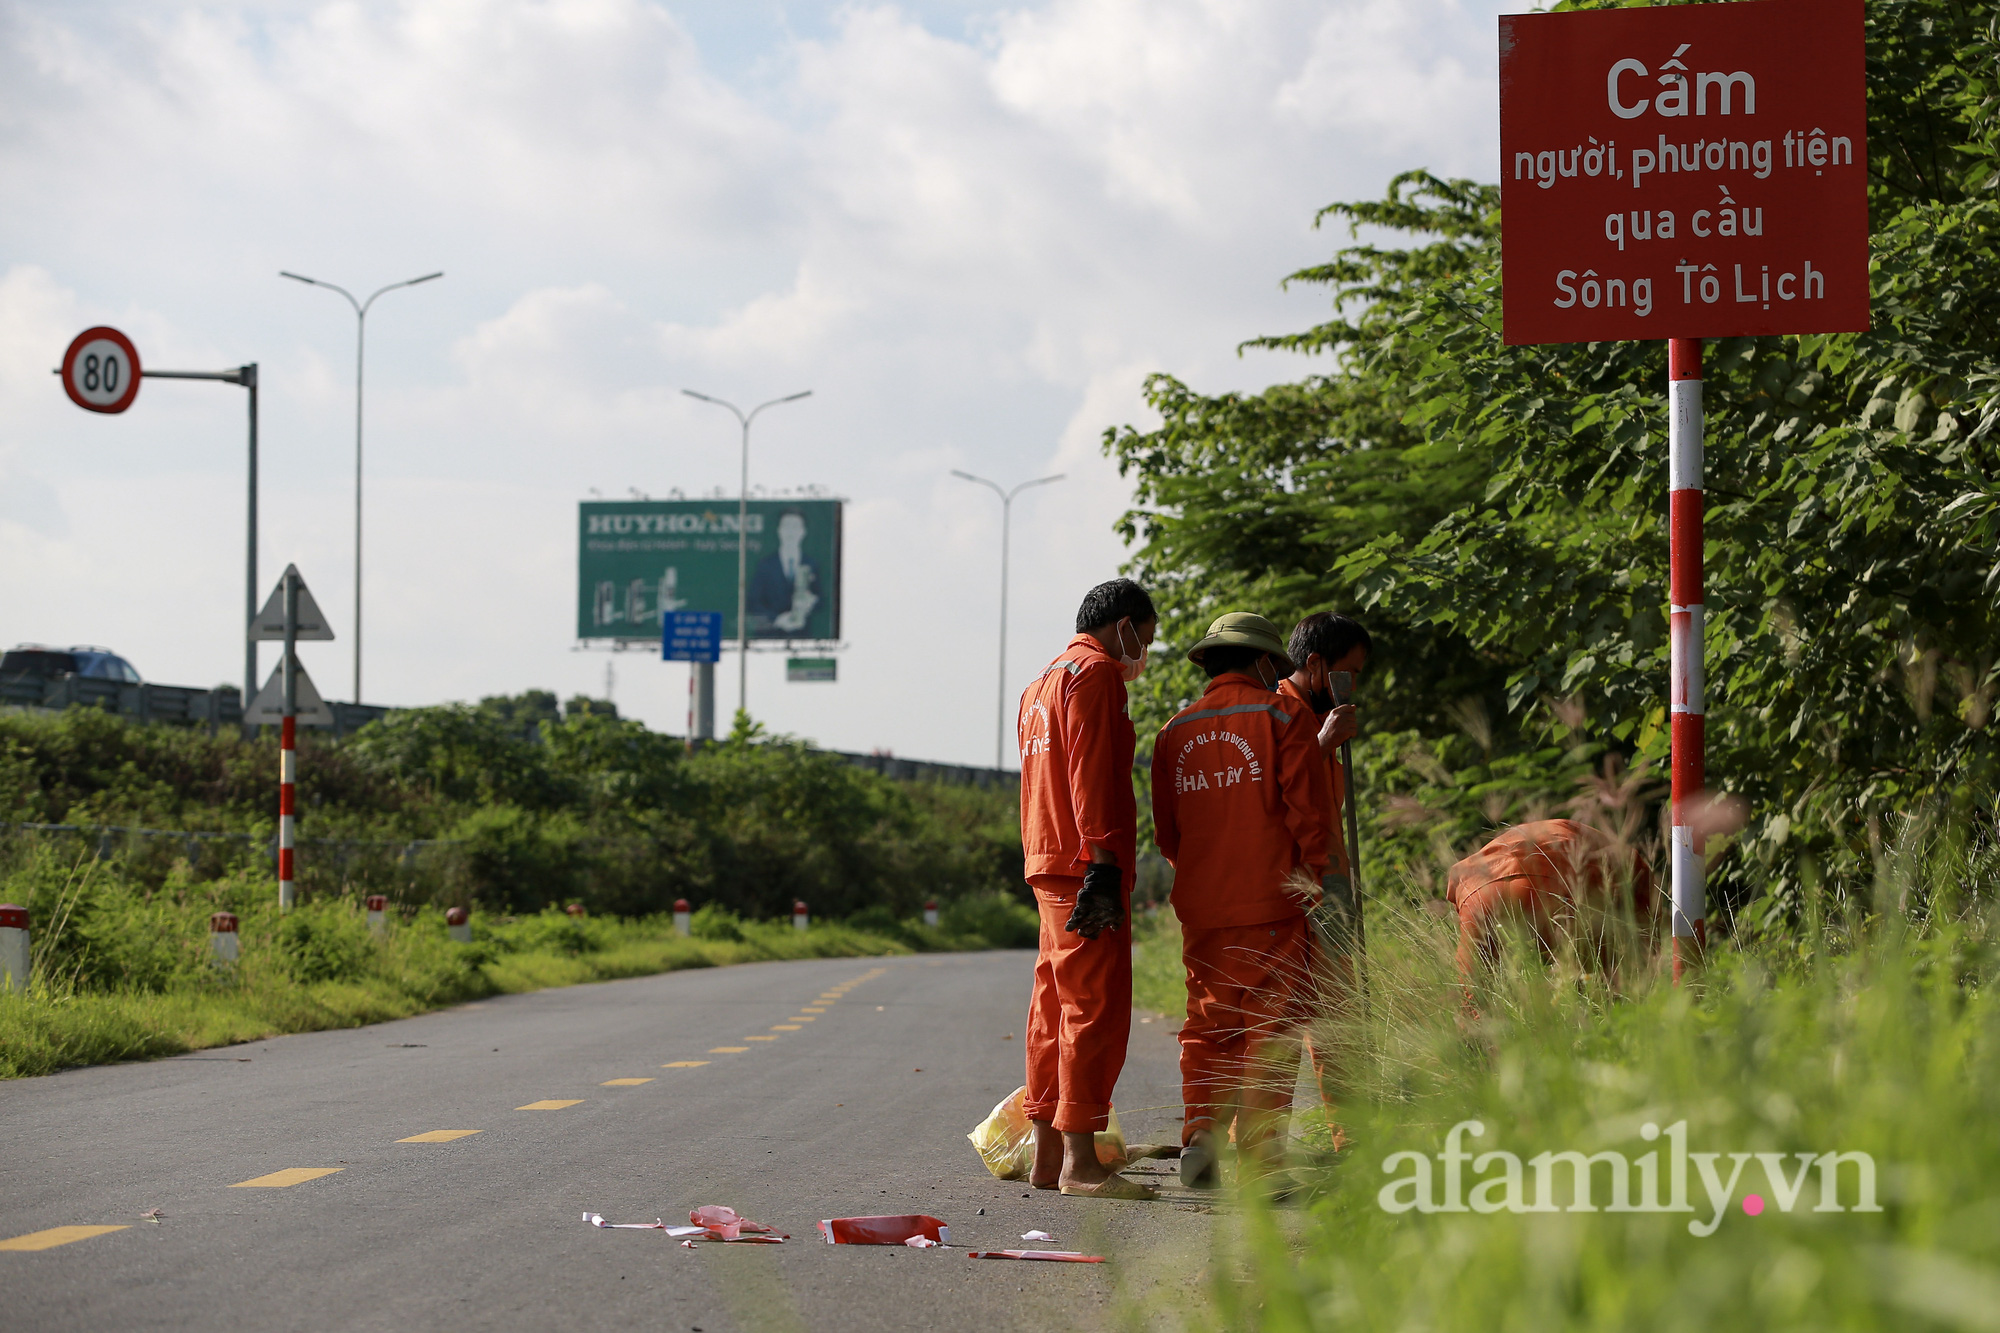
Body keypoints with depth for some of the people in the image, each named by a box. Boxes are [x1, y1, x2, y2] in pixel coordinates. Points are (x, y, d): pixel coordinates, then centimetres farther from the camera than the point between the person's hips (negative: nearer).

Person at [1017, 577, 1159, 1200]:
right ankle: (1080, 1163, -15)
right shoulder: (1095, 673, -7)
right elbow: (1093, 774, -17)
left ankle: (1048, 1155, 13)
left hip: (1050, 869, 10)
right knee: (1096, 1008, -11)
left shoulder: (1044, 681, 25)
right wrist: (1103, 866, -23)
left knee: (1056, 1009, 11)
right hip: (1084, 865, -10)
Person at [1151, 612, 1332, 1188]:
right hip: (1270, 903, -4)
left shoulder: (1175, 731, 12)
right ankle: (1257, 1157, -4)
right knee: (1269, 1027, -1)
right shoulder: (1282, 716, -2)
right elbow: (1306, 807, -7)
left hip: (1200, 906, 5)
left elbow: (1165, 832, 15)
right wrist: (1312, 876, 5)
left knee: (1207, 1025, 13)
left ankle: (1198, 1137, 1)